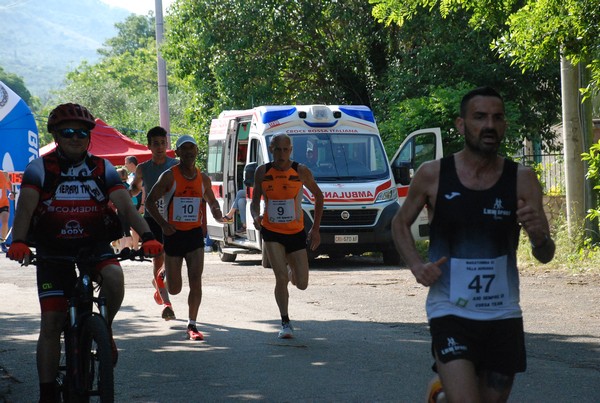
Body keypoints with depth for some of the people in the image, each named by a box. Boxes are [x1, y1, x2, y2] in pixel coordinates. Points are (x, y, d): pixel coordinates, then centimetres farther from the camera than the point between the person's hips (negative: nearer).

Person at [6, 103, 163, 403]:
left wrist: (147, 237, -27)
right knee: (51, 322, -7)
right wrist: (18, 242, -38)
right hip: (52, 250, -1)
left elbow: (126, 206, -10)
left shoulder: (103, 169, -1)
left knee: (114, 275, -32)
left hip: (94, 245, 1)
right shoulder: (40, 169, -7)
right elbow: (25, 209, -19)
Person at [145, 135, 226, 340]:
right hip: (173, 234, -3)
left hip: (195, 233, 3)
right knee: (174, 289, 4)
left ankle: (192, 325, -2)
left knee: (196, 282, -9)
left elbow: (212, 201, 22)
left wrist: (217, 213, -1)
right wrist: (163, 223, -19)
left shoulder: (203, 178, 6)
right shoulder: (169, 176, -7)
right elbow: (150, 201, -6)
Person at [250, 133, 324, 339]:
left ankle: (292, 274, 41)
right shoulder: (262, 172, -3)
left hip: (296, 233, 1)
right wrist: (256, 217, -18)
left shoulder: (301, 171, -6)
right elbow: (255, 201, 5)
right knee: (281, 278, -14)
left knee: (302, 284, 3)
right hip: (272, 233, -1)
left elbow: (318, 196, 5)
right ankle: (285, 323, 1)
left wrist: (315, 228, 2)